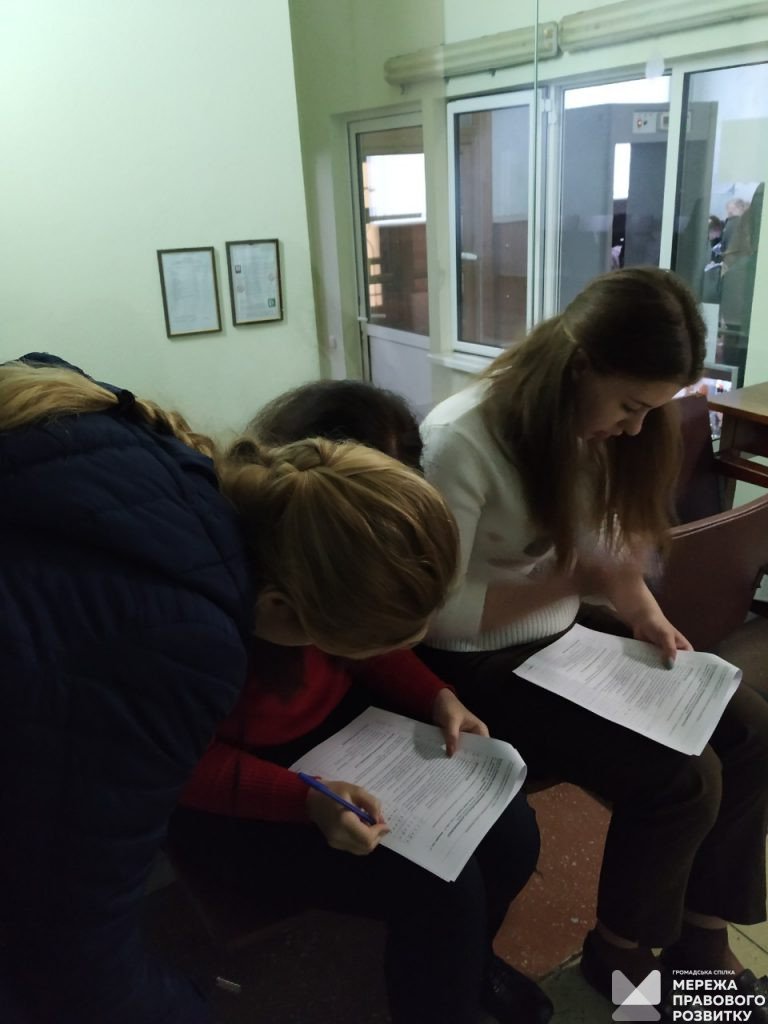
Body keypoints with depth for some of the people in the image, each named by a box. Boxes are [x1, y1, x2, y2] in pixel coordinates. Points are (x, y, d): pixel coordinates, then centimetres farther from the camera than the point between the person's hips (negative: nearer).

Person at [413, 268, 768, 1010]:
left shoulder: (595, 424, -1)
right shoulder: (463, 441, -26)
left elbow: (611, 538, 10)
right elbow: (436, 613, -23)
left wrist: (640, 607, -9)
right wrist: (578, 580, -23)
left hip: (563, 639, 8)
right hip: (478, 667, -7)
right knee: (682, 778, -17)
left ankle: (698, 938, 17)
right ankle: (619, 956, 12)